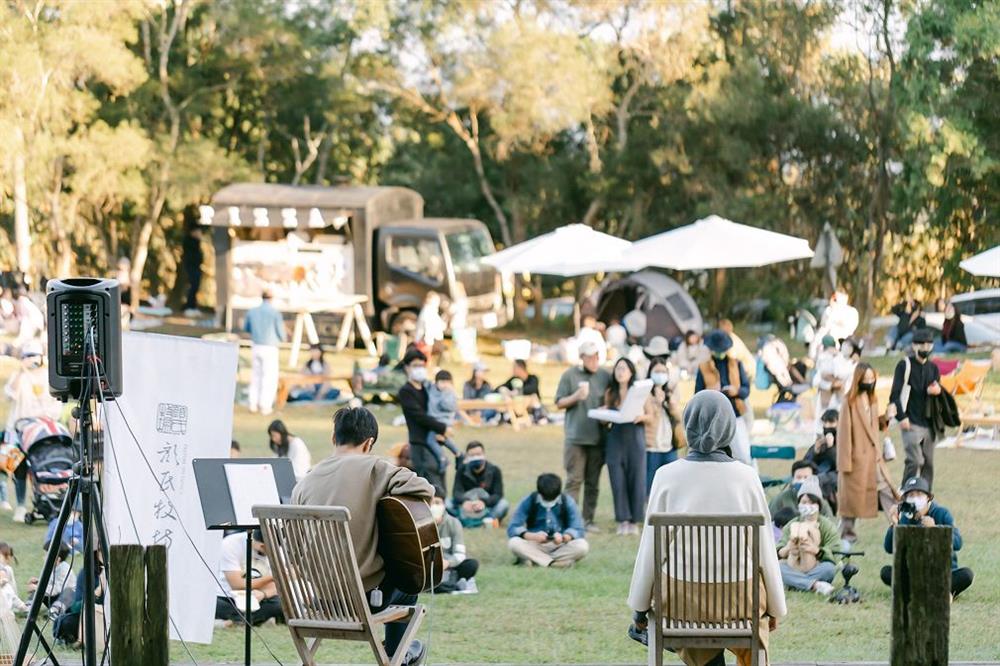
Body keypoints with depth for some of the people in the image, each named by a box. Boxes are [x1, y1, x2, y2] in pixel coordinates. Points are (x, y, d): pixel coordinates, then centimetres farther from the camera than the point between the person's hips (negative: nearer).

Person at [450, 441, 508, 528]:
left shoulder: (494, 471, -5)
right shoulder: (462, 471, -2)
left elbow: (498, 495, -15)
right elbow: (457, 492, -13)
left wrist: (484, 502, -36)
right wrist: (465, 501, -38)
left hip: (488, 507, -1)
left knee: (504, 504, -28)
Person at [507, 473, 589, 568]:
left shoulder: (568, 502, -6)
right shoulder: (529, 502, -7)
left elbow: (577, 530, -8)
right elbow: (513, 529, -11)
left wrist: (564, 538, -30)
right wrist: (533, 536, -30)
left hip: (560, 546, 1)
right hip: (535, 546, -1)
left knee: (582, 546, -30)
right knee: (514, 543, -31)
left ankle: (533, 559, -26)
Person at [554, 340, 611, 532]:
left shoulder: (605, 376, 9)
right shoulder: (570, 375, 2)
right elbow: (559, 403, 3)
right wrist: (576, 397, -14)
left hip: (598, 436, 3)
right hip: (575, 436, -3)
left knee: (593, 482, 6)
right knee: (574, 480, -6)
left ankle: (589, 519, 10)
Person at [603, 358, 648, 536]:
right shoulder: (610, 393, 8)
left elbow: (650, 418, 3)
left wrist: (641, 417, -18)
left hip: (635, 440, -2)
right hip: (615, 440, 2)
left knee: (636, 479, -2)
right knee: (618, 480, -1)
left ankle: (634, 521, 6)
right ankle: (623, 520, 5)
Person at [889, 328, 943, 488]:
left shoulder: (933, 368, 17)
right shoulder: (905, 365, 0)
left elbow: (937, 390, 20)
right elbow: (895, 394, -4)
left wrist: (937, 390, -6)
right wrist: (901, 417, -14)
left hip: (930, 423, 6)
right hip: (911, 423, -6)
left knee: (928, 463, 7)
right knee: (915, 460, -19)